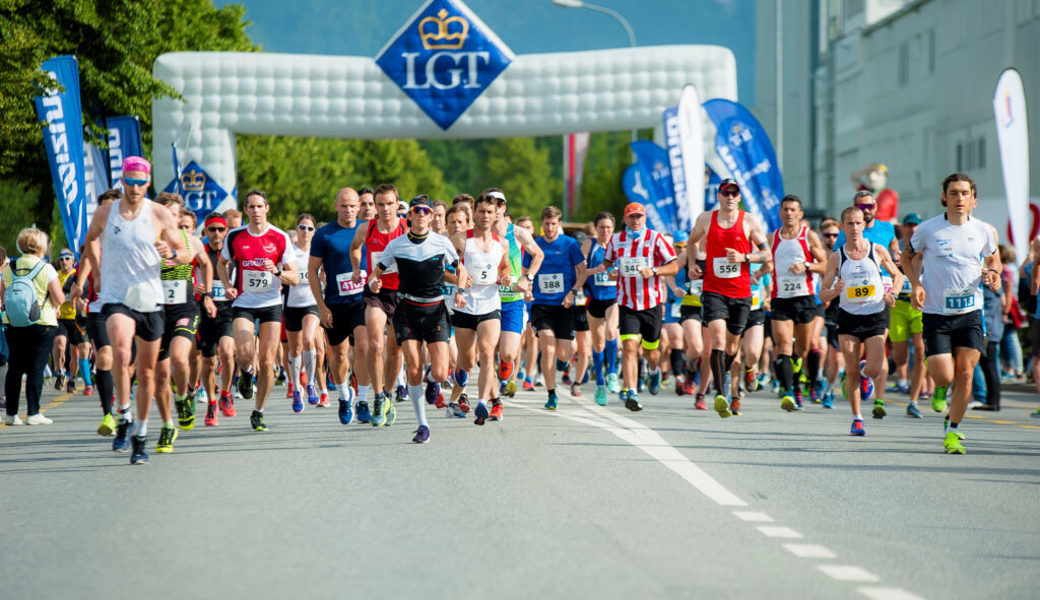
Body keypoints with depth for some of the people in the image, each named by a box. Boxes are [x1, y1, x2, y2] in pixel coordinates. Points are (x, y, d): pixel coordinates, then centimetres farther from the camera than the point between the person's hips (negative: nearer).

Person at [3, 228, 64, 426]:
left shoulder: (9, 268, 4)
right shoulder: (46, 269, -8)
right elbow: (59, 299, -9)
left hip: (13, 325, 4)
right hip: (41, 324, -4)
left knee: (14, 368, 9)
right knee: (36, 368, -1)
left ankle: (11, 413, 10)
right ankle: (33, 413, -4)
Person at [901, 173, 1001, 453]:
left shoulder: (983, 230, 2)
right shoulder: (928, 229, -5)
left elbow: (993, 258, 21)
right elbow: (908, 256, 11)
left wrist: (993, 274, -3)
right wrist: (915, 284, -5)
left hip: (970, 313, 2)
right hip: (936, 313, -2)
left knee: (965, 373, -7)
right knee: (943, 376, -11)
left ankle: (952, 431, 9)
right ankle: (940, 388, 29)